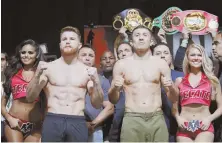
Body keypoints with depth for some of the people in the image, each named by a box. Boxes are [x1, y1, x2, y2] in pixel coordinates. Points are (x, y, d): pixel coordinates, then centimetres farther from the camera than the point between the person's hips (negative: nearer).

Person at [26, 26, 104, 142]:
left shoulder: (87, 71, 9)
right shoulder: (49, 67, 7)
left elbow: (97, 105, 7)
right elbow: (30, 98, 4)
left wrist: (96, 82, -8)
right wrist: (37, 75, -9)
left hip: (78, 123, 1)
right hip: (53, 121, -1)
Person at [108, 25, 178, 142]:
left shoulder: (160, 64, 7)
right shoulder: (121, 64, 6)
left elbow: (173, 99, 10)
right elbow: (113, 100, 10)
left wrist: (171, 87, -11)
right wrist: (115, 88, -12)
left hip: (156, 119, 1)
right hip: (131, 120, -1)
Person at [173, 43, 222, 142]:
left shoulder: (212, 80, 6)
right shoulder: (179, 81, 8)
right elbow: (174, 106, 12)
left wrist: (209, 119, -7)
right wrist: (178, 118, -6)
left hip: (205, 127, -1)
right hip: (184, 128, 1)